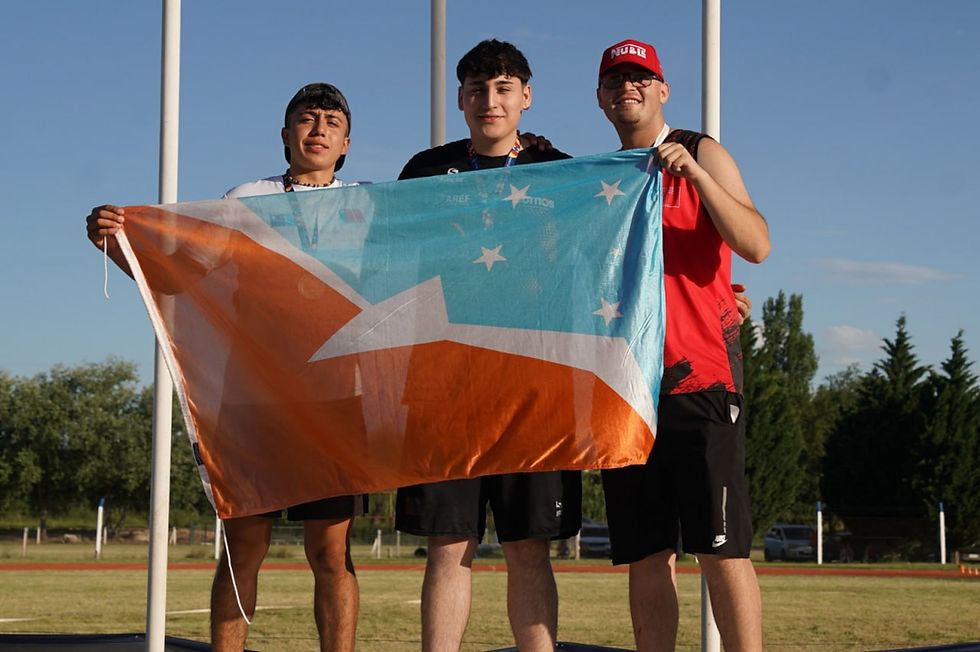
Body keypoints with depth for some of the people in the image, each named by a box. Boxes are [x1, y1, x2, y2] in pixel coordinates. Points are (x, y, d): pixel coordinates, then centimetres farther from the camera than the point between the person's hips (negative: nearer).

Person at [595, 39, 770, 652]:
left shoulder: (701, 155, 5)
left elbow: (757, 245, -11)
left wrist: (694, 174, -18)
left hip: (699, 378, -5)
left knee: (722, 550, -9)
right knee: (646, 556, 4)